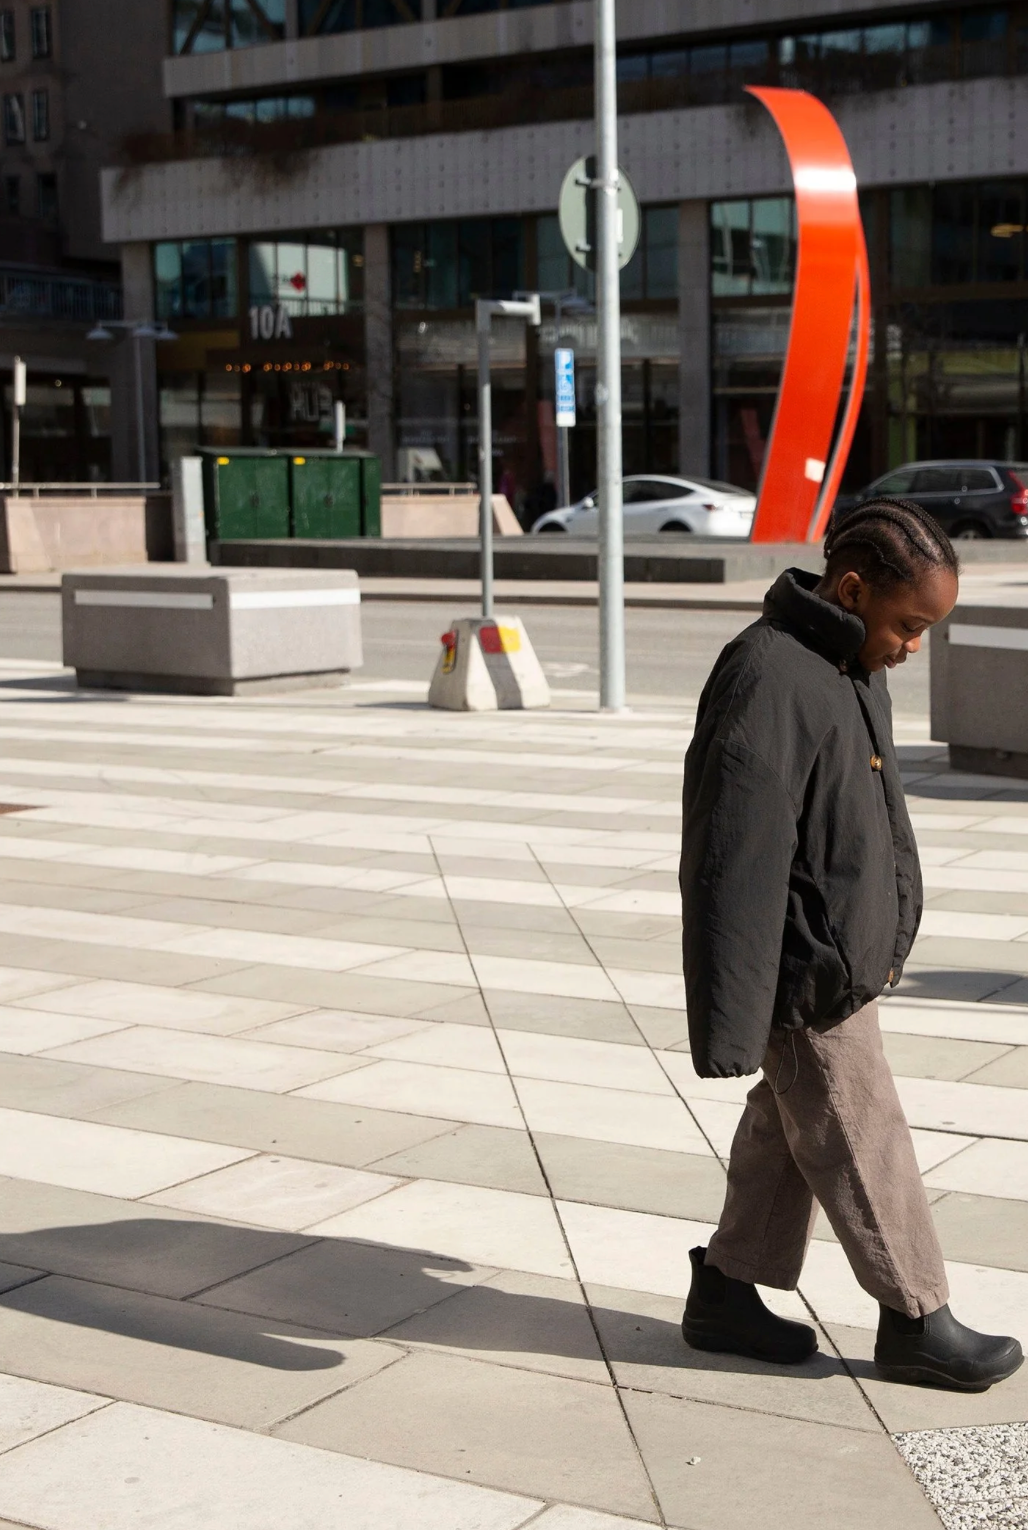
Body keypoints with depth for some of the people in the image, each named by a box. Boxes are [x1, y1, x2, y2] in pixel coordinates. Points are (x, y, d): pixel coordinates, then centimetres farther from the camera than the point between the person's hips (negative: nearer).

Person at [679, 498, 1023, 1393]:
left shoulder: (851, 670, 7)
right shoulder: (770, 684, -25)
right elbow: (735, 865, -26)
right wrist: (729, 1026, -25)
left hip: (847, 966, 9)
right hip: (806, 983, -9)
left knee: (786, 1137, 17)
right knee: (863, 1151, 4)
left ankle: (725, 1294, 30)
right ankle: (916, 1322, 19)